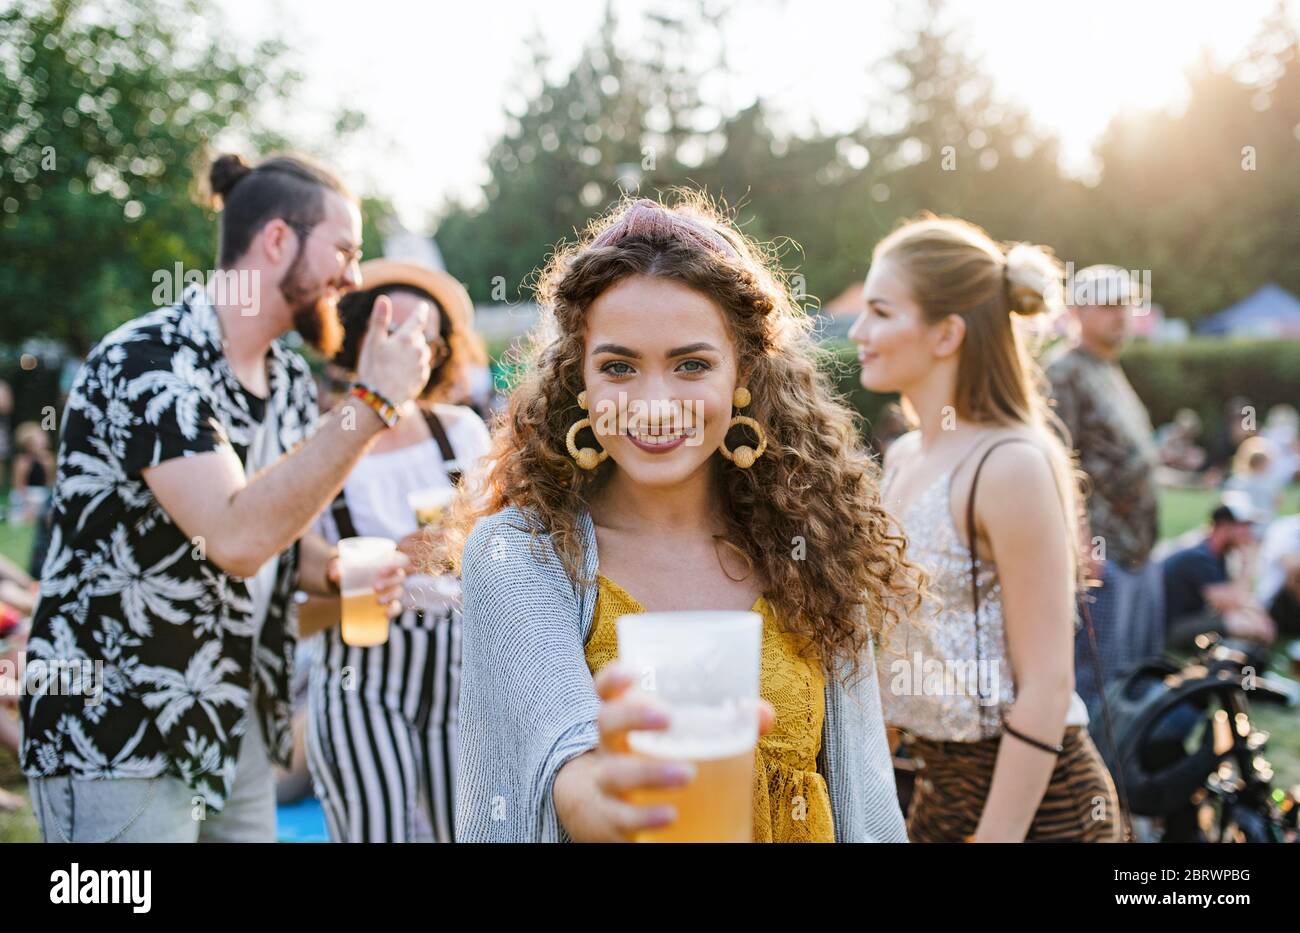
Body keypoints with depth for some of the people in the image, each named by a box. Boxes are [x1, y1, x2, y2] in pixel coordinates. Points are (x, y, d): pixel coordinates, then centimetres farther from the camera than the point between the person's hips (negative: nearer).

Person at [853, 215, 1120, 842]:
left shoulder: (1013, 466, -18)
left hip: (1035, 801, -7)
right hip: (939, 787, 8)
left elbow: (1047, 689, -20)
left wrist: (996, 834, -20)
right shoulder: (903, 457, 6)